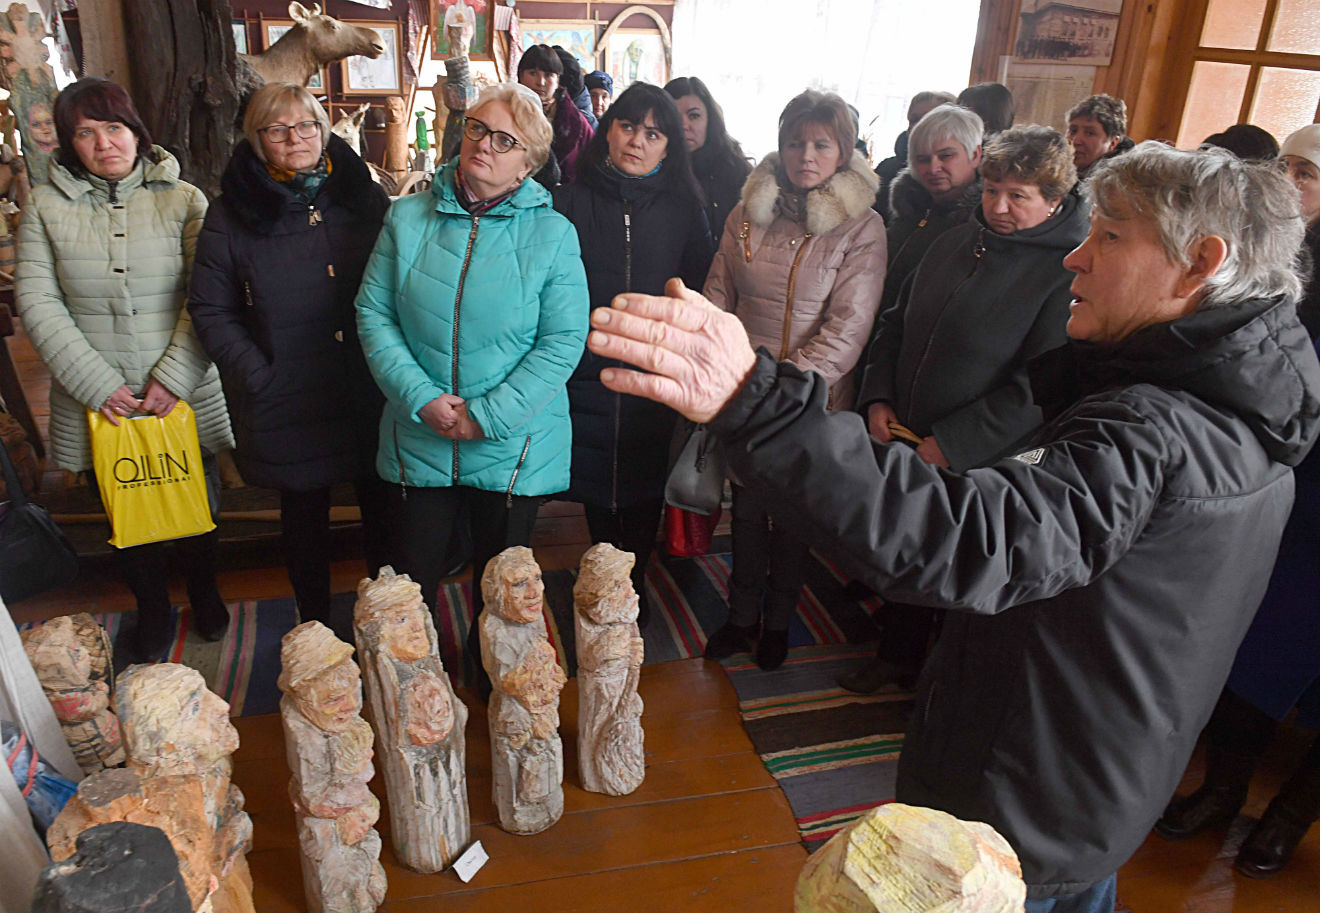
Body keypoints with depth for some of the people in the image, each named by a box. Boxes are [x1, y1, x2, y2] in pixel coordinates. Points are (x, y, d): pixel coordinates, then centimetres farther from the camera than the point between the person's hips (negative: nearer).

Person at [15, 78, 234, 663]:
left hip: (185, 396, -1)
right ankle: (152, 610, 34)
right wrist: (98, 385, -11)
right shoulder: (45, 206, 3)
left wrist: (174, 376, -15)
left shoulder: (183, 200, -1)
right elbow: (37, 303, -2)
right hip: (96, 401, 1)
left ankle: (204, 593, 38)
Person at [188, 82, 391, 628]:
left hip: (373, 394, 1)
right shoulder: (231, 215, 1)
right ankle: (314, 626, 32)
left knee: (382, 508, 10)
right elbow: (210, 310, 3)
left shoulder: (364, 197, 5)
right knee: (304, 516, 13)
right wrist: (260, 377, -7)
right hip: (288, 404, -1)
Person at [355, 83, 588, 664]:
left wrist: (489, 414, -16)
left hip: (513, 445, -1)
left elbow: (564, 340, -9)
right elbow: (373, 313, 0)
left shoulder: (552, 234, -5)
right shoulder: (407, 218, 2)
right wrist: (421, 397, -14)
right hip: (417, 439, 2)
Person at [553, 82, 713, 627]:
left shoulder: (683, 209, 2)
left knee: (645, 493, 12)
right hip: (587, 374, 0)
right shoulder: (569, 203, -1)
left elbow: (698, 293, 5)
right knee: (597, 495, 12)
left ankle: (635, 587, 34)